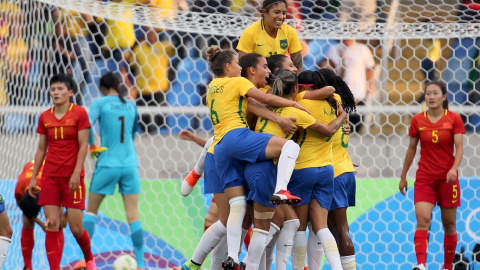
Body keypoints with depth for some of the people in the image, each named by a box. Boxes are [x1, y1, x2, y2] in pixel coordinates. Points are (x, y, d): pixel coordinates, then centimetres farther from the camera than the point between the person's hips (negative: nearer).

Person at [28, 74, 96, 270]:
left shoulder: (79, 113, -5)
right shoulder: (45, 117, 7)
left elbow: (83, 146, -8)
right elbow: (41, 149, 13)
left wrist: (76, 173, -16)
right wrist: (33, 178, 10)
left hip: (72, 176, -4)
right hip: (50, 176, 4)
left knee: (76, 227, -3)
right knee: (52, 226, -4)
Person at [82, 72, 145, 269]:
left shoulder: (100, 103, -3)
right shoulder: (131, 106, 10)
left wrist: (92, 145, 0)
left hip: (107, 164, -3)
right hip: (129, 163, 3)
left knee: (91, 210, 10)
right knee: (133, 214, 2)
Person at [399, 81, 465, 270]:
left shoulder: (454, 119, -2)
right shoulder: (417, 120, 2)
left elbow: (459, 148, -7)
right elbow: (411, 149, 12)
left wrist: (454, 168, -25)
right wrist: (403, 176, 15)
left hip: (447, 178, 0)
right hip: (424, 178, 0)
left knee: (449, 224, 6)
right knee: (422, 219, -18)